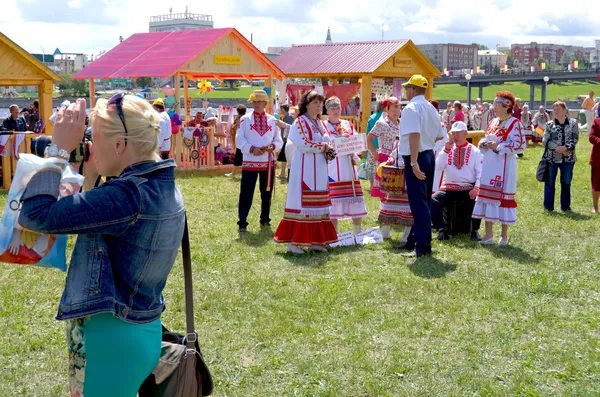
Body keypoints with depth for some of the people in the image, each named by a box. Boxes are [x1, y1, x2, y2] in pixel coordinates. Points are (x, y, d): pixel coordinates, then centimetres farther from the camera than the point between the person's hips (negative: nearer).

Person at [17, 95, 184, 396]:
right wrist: (91, 178, 7)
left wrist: (59, 149, -17)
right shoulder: (163, 188, 4)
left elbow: (35, 215, -26)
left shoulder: (130, 195, -26)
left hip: (108, 341, -9)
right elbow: (90, 223, 18)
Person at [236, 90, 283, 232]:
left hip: (269, 162, 3)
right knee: (246, 193, -4)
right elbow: (239, 140, -3)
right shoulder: (245, 119, 2)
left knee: (267, 192, 11)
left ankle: (265, 219, 25)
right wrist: (252, 149, -18)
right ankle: (242, 222, 1)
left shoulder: (272, 120, 7)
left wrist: (272, 147, -15)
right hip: (250, 162, -2)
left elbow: (279, 141, 6)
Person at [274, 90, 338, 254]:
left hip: (319, 170, 8)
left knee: (317, 205, 8)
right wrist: (324, 148, -10)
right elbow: (303, 143, -18)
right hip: (305, 168, -8)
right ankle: (293, 242, -5)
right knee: (301, 203, -8)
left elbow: (326, 143, 21)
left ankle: (315, 240, 13)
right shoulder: (300, 122, -7)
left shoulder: (321, 124, 17)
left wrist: (329, 153, -1)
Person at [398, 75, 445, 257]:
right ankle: (415, 239, 26)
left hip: (416, 159, -9)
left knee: (418, 203, -7)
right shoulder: (431, 108, 13)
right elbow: (439, 136, 19)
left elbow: (414, 135, -26)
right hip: (429, 156, 9)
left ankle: (423, 247, -5)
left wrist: (414, 163, -30)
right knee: (423, 202, 15)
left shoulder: (411, 108, -14)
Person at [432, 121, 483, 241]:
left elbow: (480, 172, 0)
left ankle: (475, 231, -13)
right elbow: (438, 167, 0)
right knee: (433, 200, -25)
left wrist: (476, 187, -16)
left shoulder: (474, 151, 7)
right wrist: (446, 150, -9)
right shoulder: (447, 149, 13)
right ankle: (441, 230, -15)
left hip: (468, 188, -2)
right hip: (448, 188, 2)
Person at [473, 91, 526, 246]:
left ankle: (504, 236, 9)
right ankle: (488, 235, 14)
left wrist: (498, 146, -18)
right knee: (487, 195, 7)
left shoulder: (515, 124, -9)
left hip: (504, 166, -7)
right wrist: (483, 144, -1)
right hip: (489, 165, 8)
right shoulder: (493, 122, 14)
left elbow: (520, 146, -15)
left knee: (503, 196, -3)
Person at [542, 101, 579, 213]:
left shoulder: (573, 123, 4)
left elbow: (575, 138, -3)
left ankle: (565, 206, 21)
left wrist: (566, 147, -19)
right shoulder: (549, 124, 4)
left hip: (568, 157, 0)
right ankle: (549, 206, 13)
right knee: (550, 182, 4)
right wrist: (557, 148, -16)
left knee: (566, 183, 9)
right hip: (552, 157, 0)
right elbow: (545, 141, -3)